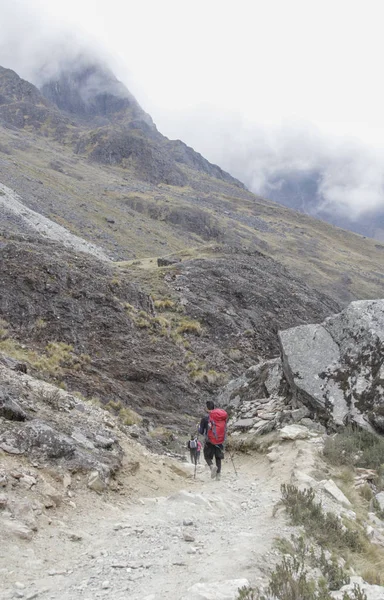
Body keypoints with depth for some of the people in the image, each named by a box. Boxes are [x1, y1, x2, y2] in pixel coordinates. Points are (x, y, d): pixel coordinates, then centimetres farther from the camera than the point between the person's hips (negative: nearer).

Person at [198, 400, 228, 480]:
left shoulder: (205, 418, -12)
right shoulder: (223, 417, 0)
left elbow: (201, 431, -5)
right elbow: (225, 429, 11)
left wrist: (199, 427, 16)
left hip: (210, 441, -3)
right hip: (220, 441, 3)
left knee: (207, 456, 12)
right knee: (218, 458, 16)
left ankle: (212, 466, -18)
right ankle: (218, 474, 11)